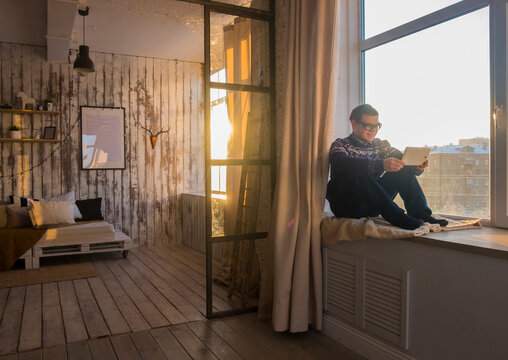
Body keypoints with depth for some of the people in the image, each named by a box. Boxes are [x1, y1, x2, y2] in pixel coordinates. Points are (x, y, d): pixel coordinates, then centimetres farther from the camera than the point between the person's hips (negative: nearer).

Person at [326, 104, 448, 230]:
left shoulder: (380, 145, 14)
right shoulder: (340, 145, -5)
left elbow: (402, 161, 1)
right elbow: (344, 165, -29)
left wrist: (417, 166, -24)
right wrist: (381, 164, -41)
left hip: (372, 207, 5)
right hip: (346, 205, -5)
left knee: (404, 170, -9)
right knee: (360, 174, -34)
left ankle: (421, 214, -20)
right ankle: (397, 217, -35)